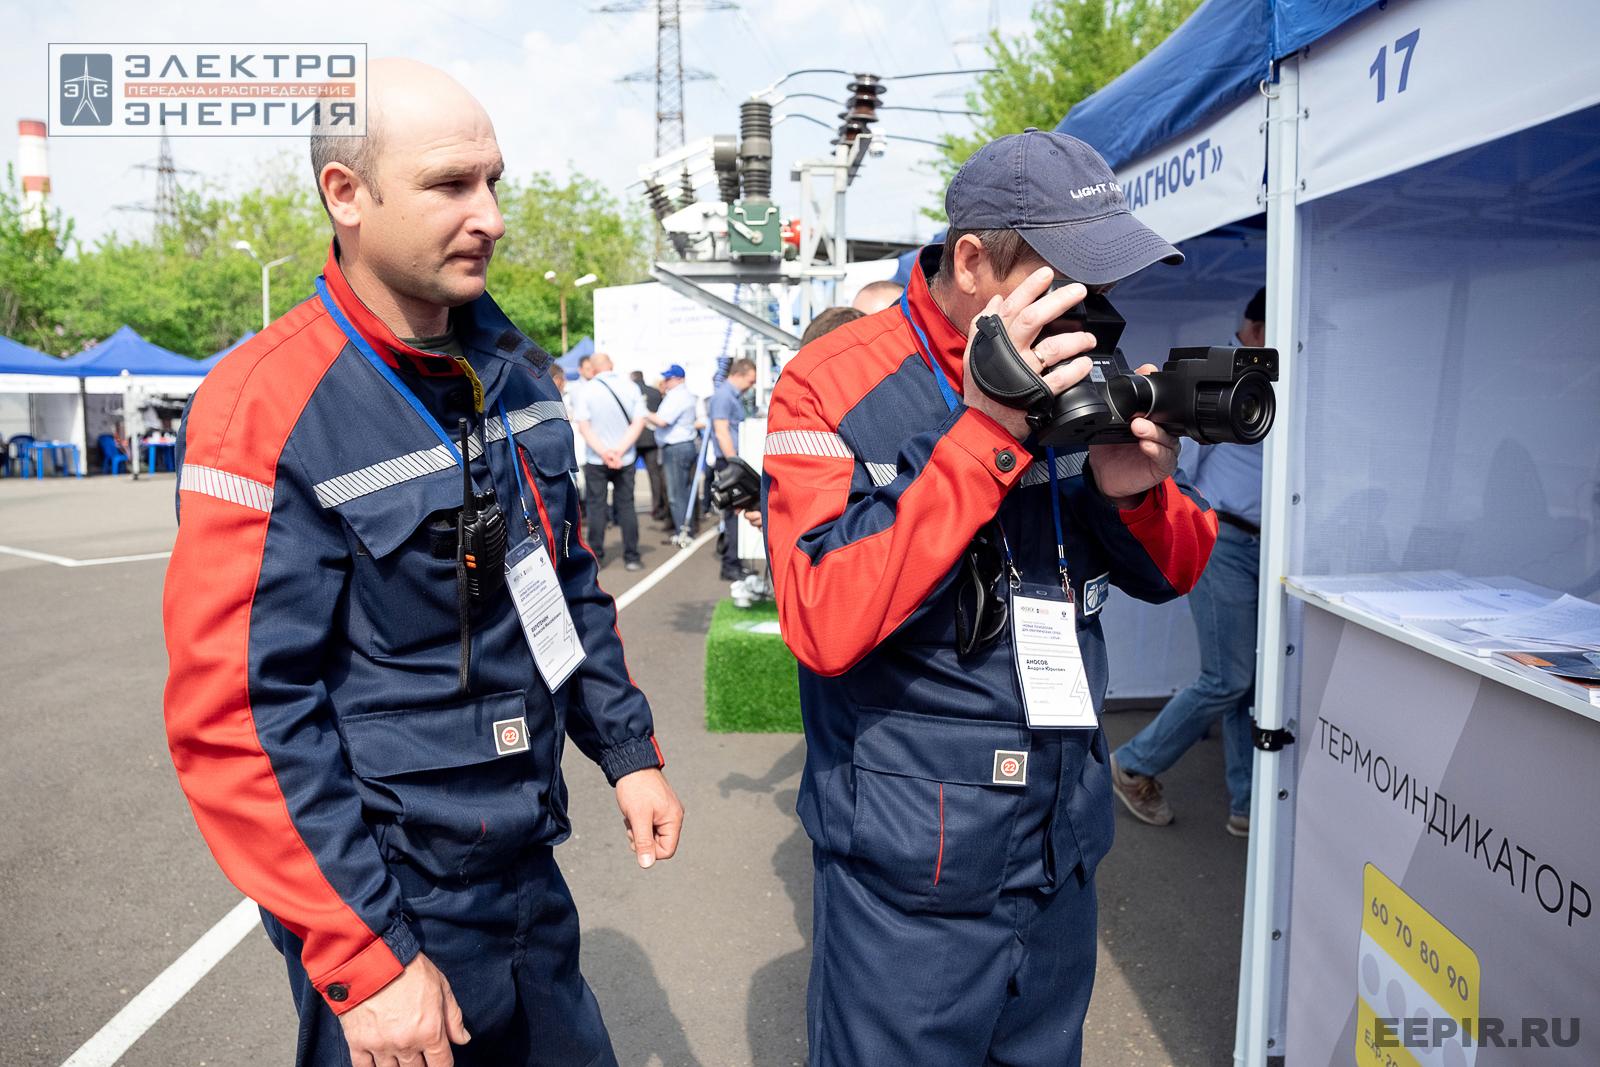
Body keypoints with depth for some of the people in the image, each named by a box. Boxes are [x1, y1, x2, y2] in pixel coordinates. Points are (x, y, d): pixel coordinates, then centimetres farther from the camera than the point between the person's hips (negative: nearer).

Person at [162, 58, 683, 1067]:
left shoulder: (512, 367, 1)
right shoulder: (268, 409, -20)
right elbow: (240, 719, -20)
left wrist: (628, 748, 9)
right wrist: (365, 961, -18)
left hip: (530, 867, 7)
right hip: (390, 904, -6)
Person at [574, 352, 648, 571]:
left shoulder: (586, 389, -7)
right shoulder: (631, 387, -1)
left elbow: (583, 426, -12)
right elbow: (639, 422, -7)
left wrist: (603, 452, -14)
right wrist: (620, 450, -12)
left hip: (596, 459, -2)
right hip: (625, 458, 2)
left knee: (596, 506, 7)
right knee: (626, 506, 8)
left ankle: (596, 557, 8)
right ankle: (631, 557, 7)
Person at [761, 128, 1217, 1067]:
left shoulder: (1079, 379, 1)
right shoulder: (835, 388, -15)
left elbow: (1174, 573, 7)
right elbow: (825, 626, -27)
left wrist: (1132, 489, -16)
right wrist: (986, 433, -30)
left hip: (1063, 857, 6)